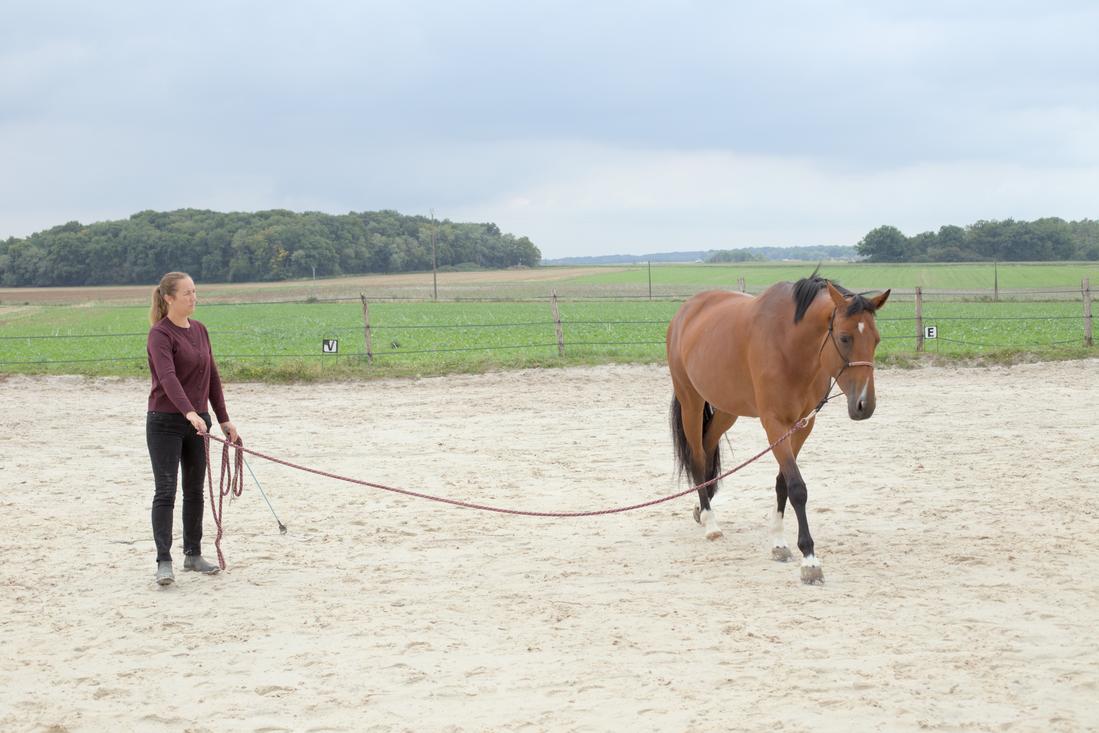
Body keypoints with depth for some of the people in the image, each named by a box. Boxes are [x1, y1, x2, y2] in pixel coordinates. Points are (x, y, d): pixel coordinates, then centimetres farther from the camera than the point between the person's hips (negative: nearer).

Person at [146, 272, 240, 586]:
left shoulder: (199, 330, 10)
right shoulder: (160, 334, -14)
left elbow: (212, 376, 15)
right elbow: (168, 377, -29)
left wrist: (224, 419, 12)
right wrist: (190, 412, -42)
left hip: (197, 422, 7)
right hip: (165, 422, -7)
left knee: (195, 490, 12)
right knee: (166, 490, -8)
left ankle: (193, 554, 22)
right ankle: (164, 561, -8)